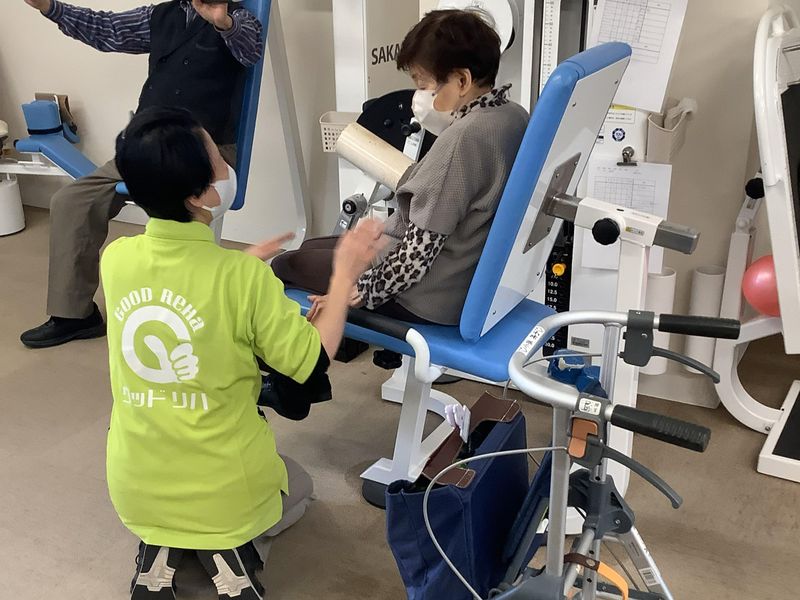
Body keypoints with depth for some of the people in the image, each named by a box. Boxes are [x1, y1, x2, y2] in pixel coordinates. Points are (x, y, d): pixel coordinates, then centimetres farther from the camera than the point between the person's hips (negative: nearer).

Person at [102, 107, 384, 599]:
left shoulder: (115, 259, -11)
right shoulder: (245, 278, -26)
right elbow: (313, 364, -15)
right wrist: (345, 273, -7)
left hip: (135, 491, 4)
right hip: (226, 492, -4)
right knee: (296, 490, 31)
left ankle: (160, 548, 11)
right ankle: (227, 549, 4)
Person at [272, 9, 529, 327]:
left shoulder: (461, 140, -28)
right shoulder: (515, 116, 1)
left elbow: (418, 249, -25)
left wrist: (360, 292, -14)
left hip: (427, 297, -10)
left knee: (286, 265, 7)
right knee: (311, 249, 22)